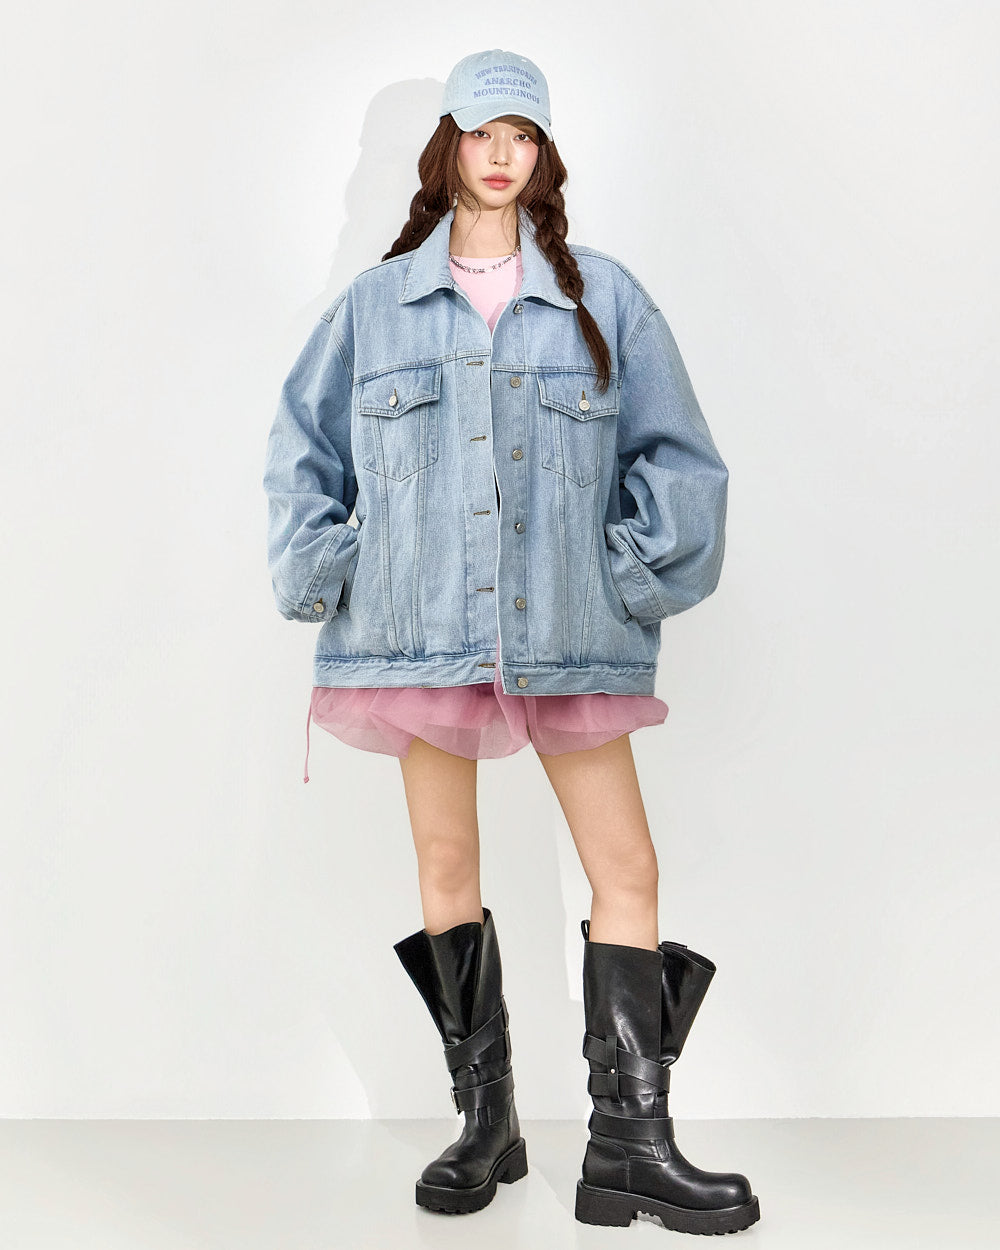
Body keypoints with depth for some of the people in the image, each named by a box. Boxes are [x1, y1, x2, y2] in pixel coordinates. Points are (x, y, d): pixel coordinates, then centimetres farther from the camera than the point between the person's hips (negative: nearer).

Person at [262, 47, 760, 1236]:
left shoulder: (602, 296, 7)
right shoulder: (376, 302, 9)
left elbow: (676, 456, 8)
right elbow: (302, 449, 15)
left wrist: (639, 575, -2)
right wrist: (325, 577, 4)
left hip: (568, 632, 0)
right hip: (419, 625, 1)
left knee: (626, 866, -3)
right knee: (446, 866, 6)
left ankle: (629, 1143, 9)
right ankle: (484, 1122, 21)